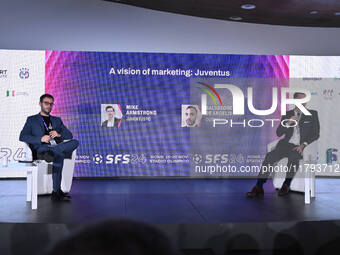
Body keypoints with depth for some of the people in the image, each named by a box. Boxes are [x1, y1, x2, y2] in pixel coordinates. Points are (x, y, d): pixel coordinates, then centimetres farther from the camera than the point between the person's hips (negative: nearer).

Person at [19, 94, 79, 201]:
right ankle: (56, 192, -37)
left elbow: (69, 135, 24)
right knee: (59, 155, -38)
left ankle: (51, 152, -43)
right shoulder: (32, 120, 20)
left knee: (75, 142, -29)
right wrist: (41, 139, -11)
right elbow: (22, 136, 5)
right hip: (42, 147, -3)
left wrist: (59, 135, 0)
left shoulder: (57, 120, 31)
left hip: (58, 145, 4)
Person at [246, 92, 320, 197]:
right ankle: (259, 187, -26)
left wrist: (303, 145, -13)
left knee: (293, 156, -36)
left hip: (301, 147, -2)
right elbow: (278, 133, 10)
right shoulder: (287, 114, 16)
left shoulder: (312, 114, 12)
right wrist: (288, 123, -9)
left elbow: (316, 134, 3)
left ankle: (286, 186, -24)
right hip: (287, 144, 2)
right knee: (270, 156, -24)